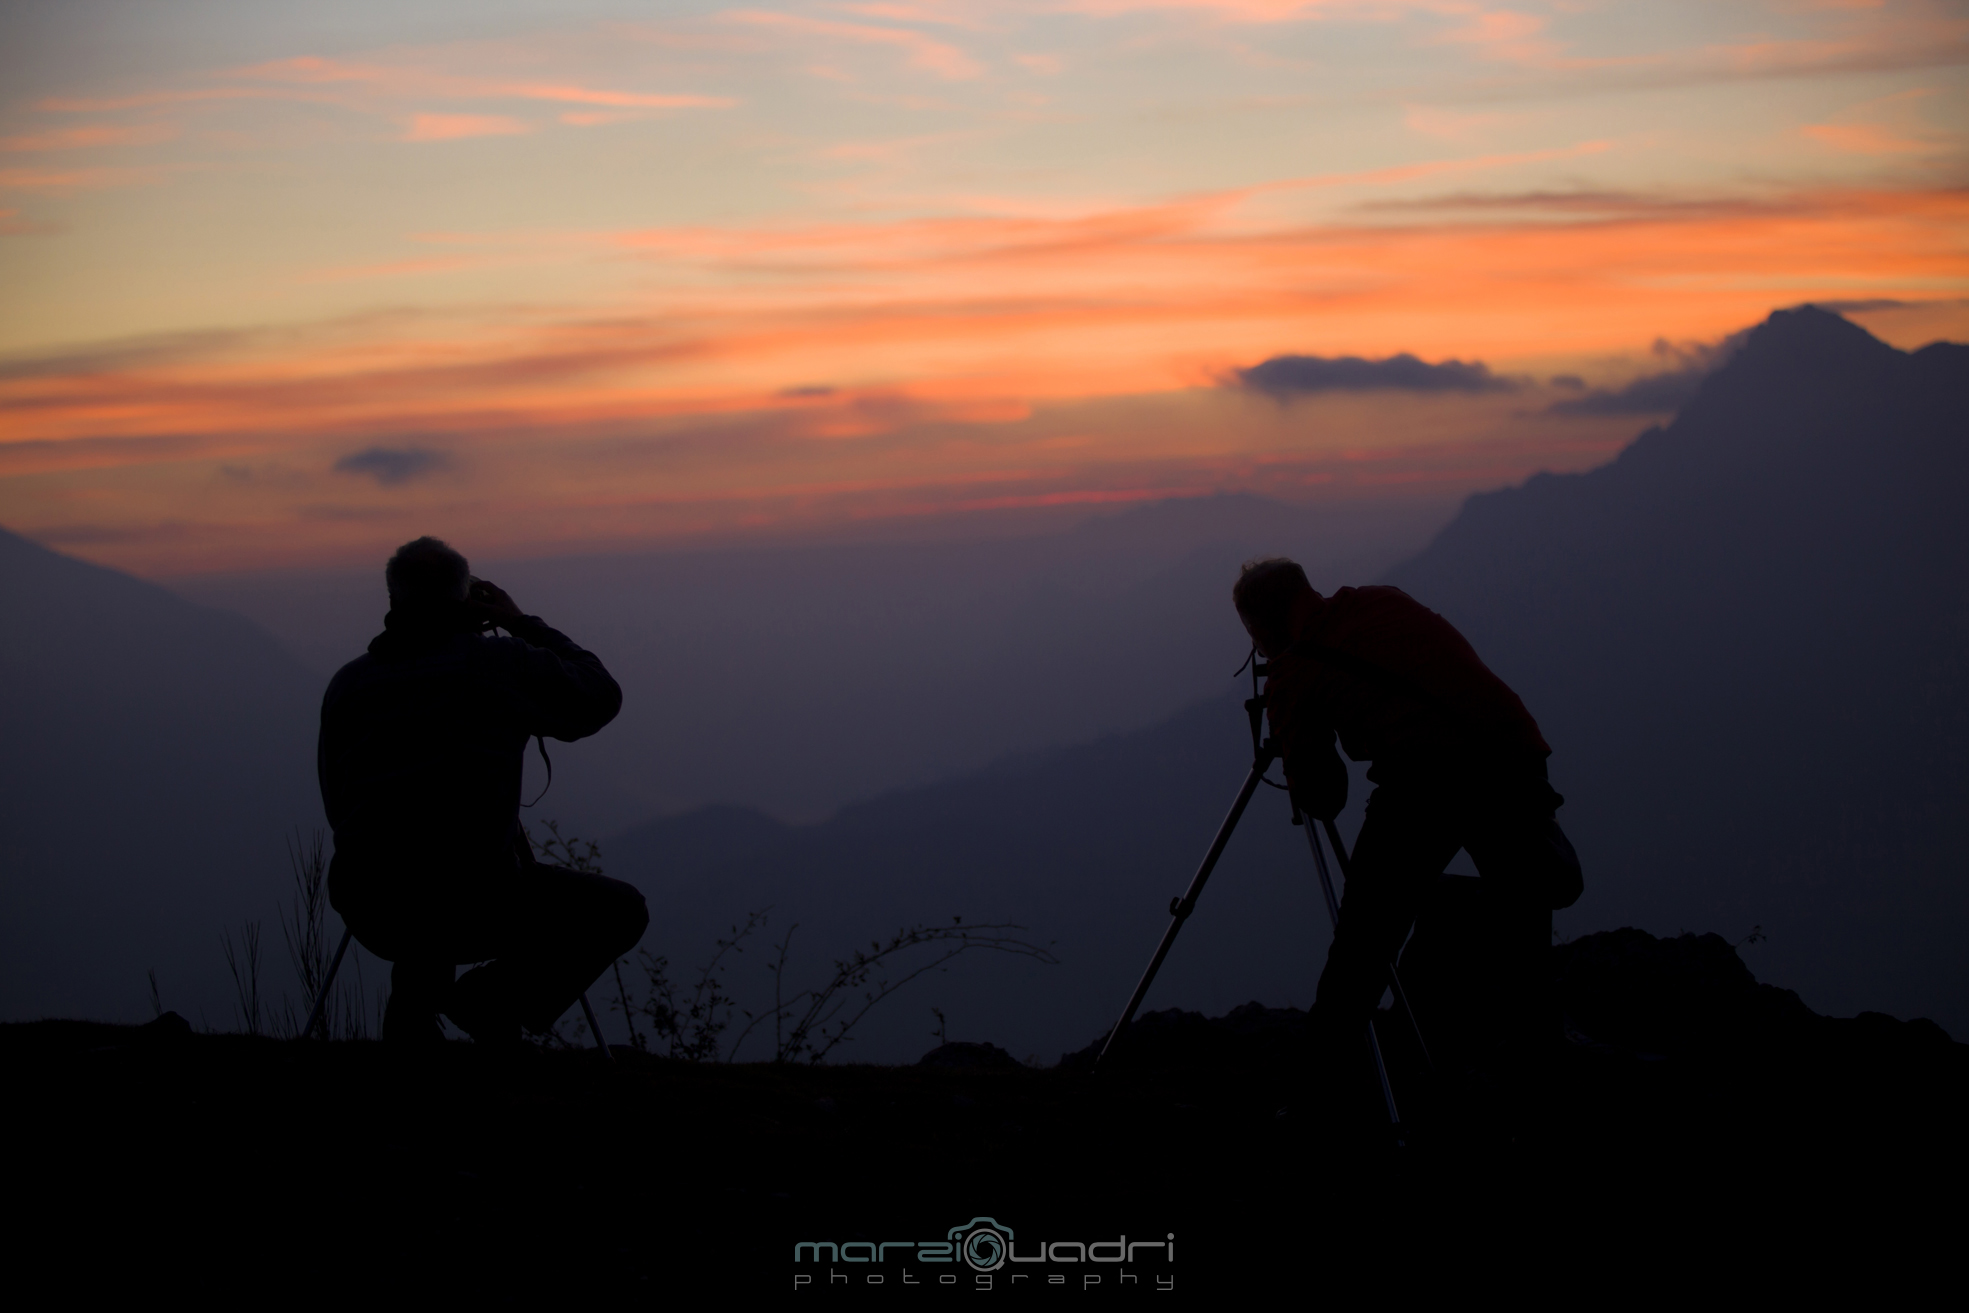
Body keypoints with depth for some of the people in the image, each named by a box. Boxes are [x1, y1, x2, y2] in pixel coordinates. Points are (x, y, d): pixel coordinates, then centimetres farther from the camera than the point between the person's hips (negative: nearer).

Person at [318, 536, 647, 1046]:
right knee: (622, 912, 13)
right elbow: (599, 698, 17)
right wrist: (524, 624, 23)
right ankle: (494, 999, -3)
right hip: (472, 902, -5)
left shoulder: (348, 683, 11)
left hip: (369, 909, 5)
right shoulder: (499, 662, 1)